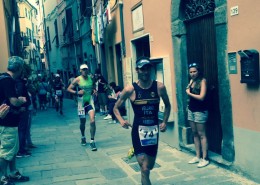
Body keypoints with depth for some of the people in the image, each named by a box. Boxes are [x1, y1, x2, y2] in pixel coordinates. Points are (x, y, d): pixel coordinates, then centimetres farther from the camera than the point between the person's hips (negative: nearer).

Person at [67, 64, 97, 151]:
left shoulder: (91, 78, 4)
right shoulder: (78, 80, -7)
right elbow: (69, 89, -7)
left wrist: (94, 91, 1)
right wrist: (77, 92, -21)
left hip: (90, 101, 2)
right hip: (81, 102, -1)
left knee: (92, 120, -16)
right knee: (82, 122, 11)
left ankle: (92, 141, -9)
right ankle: (83, 137, 39)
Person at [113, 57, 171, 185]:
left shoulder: (159, 87, -4)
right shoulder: (130, 89, -9)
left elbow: (167, 105, 14)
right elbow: (116, 108, 3)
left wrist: (164, 122, 2)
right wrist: (121, 121, -14)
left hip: (154, 130, 3)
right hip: (138, 131, -3)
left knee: (150, 166, 18)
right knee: (145, 169, -7)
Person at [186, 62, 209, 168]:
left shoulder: (202, 81, -10)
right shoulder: (191, 81, 10)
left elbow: (201, 97, -17)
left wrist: (189, 93, -6)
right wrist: (188, 91, -2)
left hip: (200, 111, -7)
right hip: (191, 110, 7)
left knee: (201, 134, -4)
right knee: (195, 133, 10)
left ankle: (205, 159, 2)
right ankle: (197, 157, 19)